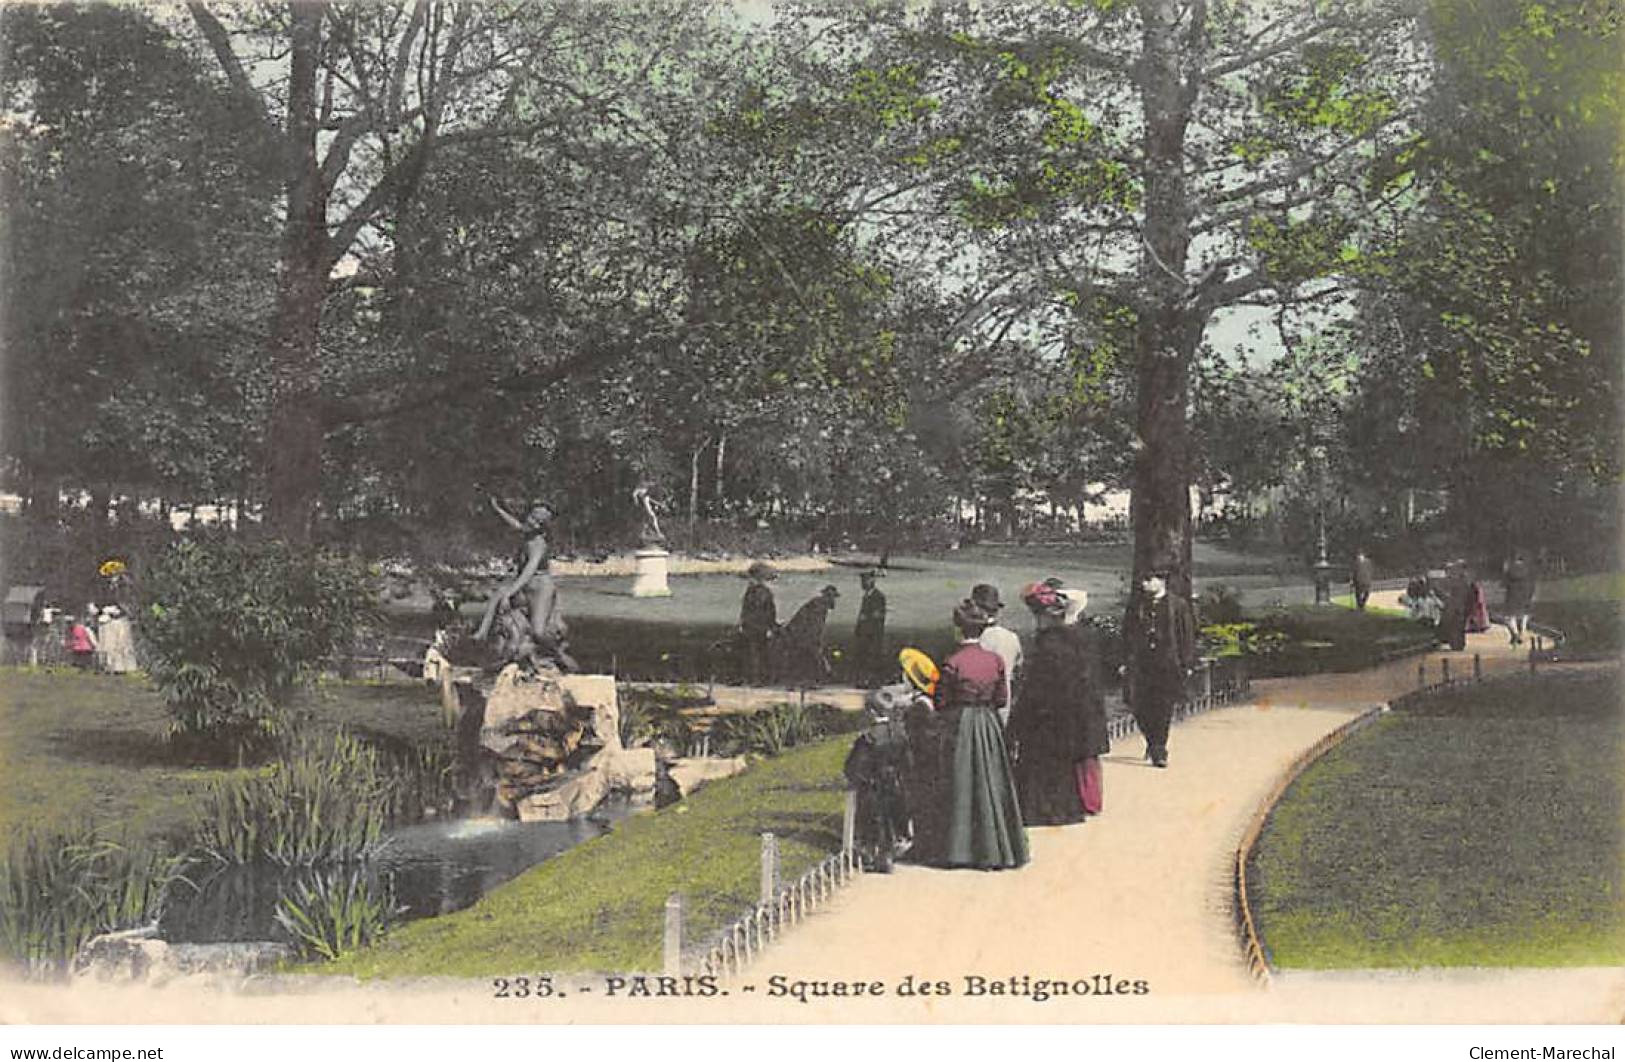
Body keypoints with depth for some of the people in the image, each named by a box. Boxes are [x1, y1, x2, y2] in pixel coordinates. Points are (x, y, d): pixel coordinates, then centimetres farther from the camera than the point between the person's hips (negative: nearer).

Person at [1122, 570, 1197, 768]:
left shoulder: (1179, 605, 2)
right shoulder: (1136, 605, 9)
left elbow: (1188, 636, 3)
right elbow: (1127, 633, 11)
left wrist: (1187, 664, -2)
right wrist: (1126, 660, 5)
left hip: (1168, 665, -2)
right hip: (1140, 664, 2)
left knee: (1164, 709, -2)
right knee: (1139, 707, -1)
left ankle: (1159, 751, 10)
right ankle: (1153, 742, 24)